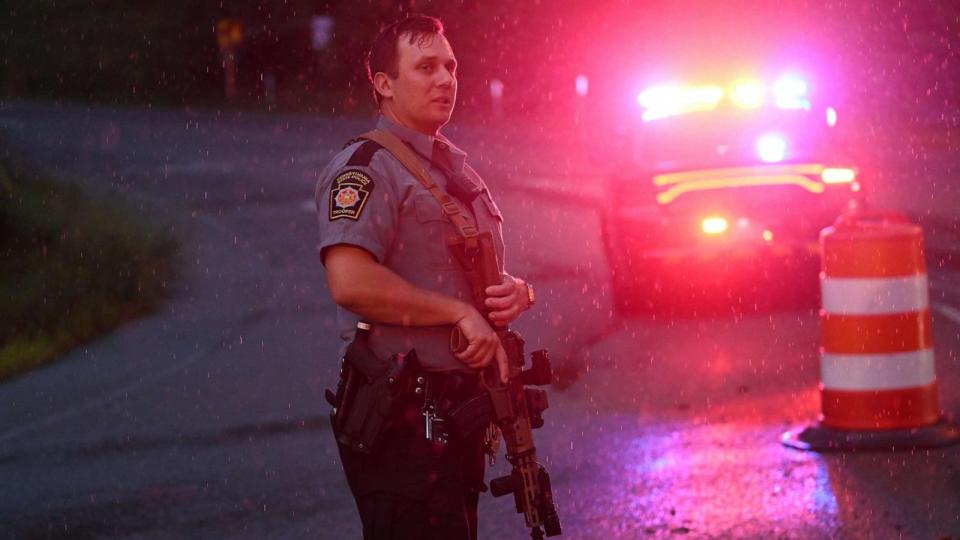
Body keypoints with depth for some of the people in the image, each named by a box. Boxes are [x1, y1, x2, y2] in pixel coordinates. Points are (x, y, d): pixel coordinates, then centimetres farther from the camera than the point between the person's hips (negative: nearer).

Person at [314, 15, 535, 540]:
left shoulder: (457, 170, 18)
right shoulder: (364, 168, -12)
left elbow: (485, 274, 26)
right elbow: (350, 282, -26)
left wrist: (515, 291, 1)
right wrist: (461, 312, -20)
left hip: (461, 410, 9)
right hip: (403, 420, -9)